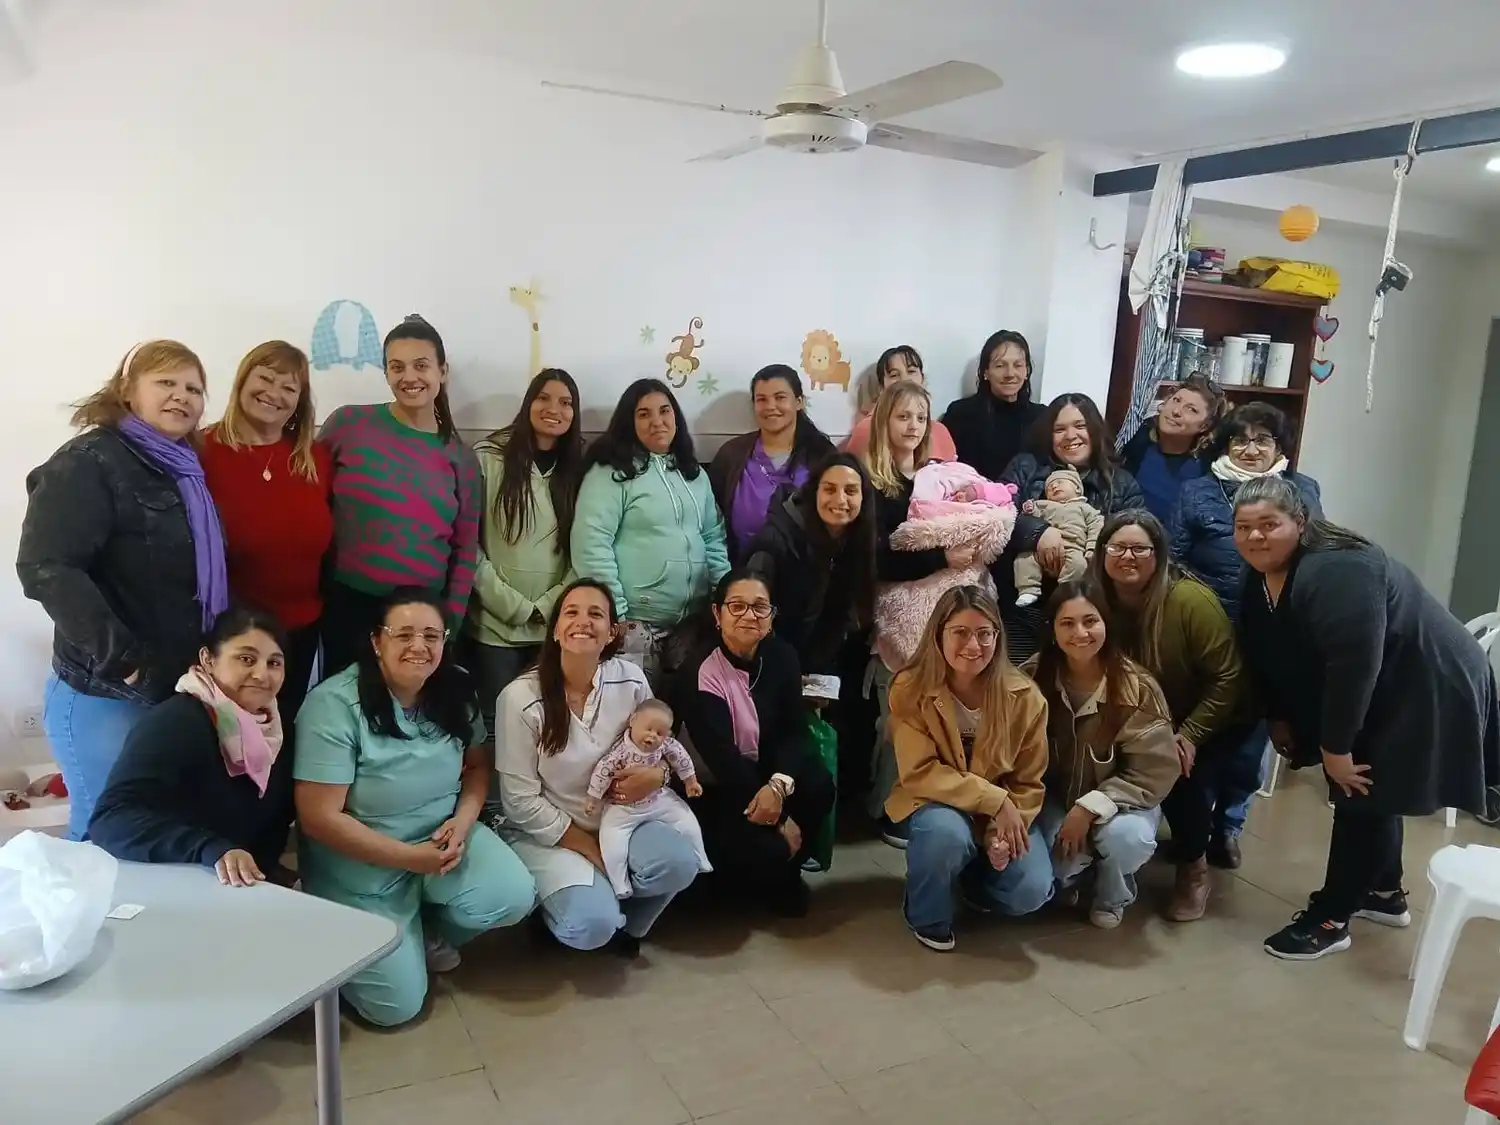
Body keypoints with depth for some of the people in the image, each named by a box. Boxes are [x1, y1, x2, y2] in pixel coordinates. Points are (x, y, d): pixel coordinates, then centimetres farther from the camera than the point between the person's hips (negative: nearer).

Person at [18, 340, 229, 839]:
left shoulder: (184, 471, 13)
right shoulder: (90, 462, -11)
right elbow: (46, 568, -22)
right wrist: (121, 658, -26)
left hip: (179, 691, 7)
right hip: (106, 695, -7)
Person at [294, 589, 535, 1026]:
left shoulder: (456, 688, -7)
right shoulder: (334, 704, -22)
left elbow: (477, 764, 6)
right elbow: (319, 819, -21)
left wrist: (462, 822, -14)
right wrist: (411, 857, -22)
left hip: (442, 834, 4)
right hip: (361, 863, -4)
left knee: (513, 895, -22)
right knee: (396, 1004, -7)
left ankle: (431, 931, 11)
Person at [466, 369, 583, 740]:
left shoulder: (578, 469, 8)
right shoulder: (488, 458, -4)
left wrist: (549, 606, -7)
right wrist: (516, 607, -11)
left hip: (556, 625, 3)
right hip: (495, 624, -3)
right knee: (498, 723, 2)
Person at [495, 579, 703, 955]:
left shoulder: (631, 680, -9)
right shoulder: (521, 698, -19)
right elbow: (521, 800, -14)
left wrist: (657, 775, -17)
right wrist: (588, 849, -14)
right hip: (548, 832, -4)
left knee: (679, 861, -23)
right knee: (591, 925, -27)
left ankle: (622, 921, 8)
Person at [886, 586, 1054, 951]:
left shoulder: (1024, 696, -13)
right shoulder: (910, 690, -18)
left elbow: (1029, 781, -5)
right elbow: (919, 773, -21)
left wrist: (1004, 832, -22)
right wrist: (995, 800, -28)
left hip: (1004, 812, 2)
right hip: (934, 802, -2)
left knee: (1031, 892, -20)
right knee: (948, 833, -36)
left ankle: (973, 875, 17)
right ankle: (927, 917, -3)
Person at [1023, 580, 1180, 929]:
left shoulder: (1136, 687, -20)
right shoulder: (1034, 677, -13)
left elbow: (1154, 772, -17)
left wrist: (1091, 807, -25)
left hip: (1120, 801, -1)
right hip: (1056, 798, 1)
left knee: (1124, 837, -34)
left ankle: (1113, 895, 4)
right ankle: (1067, 875, 16)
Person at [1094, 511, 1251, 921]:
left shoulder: (1191, 600, -28)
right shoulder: (1100, 601, -16)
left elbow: (1228, 678, -23)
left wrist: (1190, 735, -25)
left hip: (1212, 718, -4)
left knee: (1185, 776, -25)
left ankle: (1194, 867, 2)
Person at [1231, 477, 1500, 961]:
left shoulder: (1336, 573, -32)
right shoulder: (1261, 580, -1)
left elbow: (1354, 664, -35)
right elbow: (1263, 659, 7)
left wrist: (1336, 747, -29)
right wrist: (1279, 719, 4)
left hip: (1426, 692, -9)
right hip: (1376, 696, 10)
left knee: (1364, 798, -6)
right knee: (1369, 791, 19)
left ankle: (1330, 919, 6)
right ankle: (1384, 893, 39)